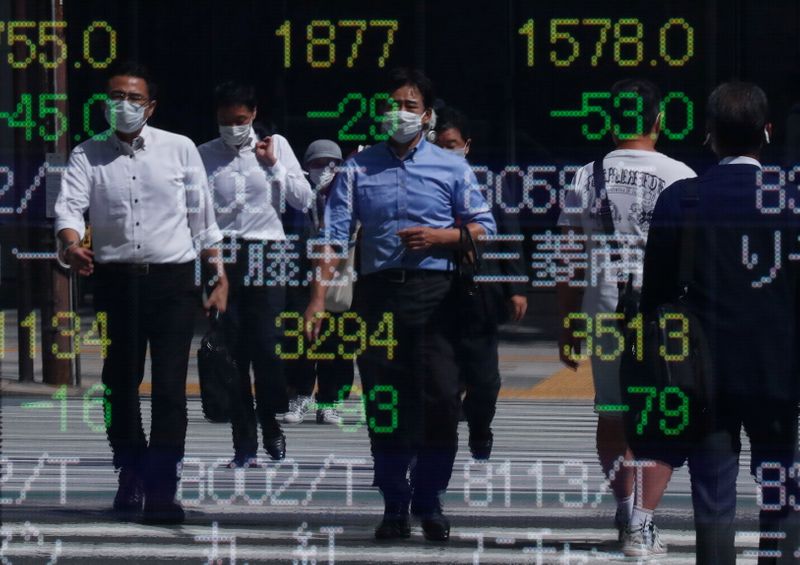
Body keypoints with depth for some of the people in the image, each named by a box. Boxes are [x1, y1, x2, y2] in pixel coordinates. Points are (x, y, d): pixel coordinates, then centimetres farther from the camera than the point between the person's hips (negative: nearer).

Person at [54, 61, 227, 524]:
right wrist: (72, 244, -30)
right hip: (116, 278, 2)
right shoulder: (88, 155, 6)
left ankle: (162, 489, -4)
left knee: (170, 388, -7)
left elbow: (203, 218, 8)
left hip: (173, 280, -1)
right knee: (121, 385, 9)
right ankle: (131, 477, 25)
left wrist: (220, 278, 5)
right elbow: (70, 204, -8)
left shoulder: (179, 149, 5)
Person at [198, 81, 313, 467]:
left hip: (266, 253, -1)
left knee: (264, 347, -9)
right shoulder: (204, 155, 8)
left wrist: (273, 164, -2)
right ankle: (244, 444, 5)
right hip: (223, 256, 1)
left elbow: (304, 200, 6)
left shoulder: (275, 146, 9)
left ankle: (273, 429, 11)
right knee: (234, 352, 0)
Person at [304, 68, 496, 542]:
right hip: (378, 291, 1)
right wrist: (318, 298, -8)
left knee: (441, 398, -7)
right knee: (384, 403, 2)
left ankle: (429, 501, 7)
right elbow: (334, 235, 2)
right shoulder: (358, 169, 10)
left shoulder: (451, 167, 8)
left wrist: (438, 237, -9)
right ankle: (395, 505, 12)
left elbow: (485, 227, 9)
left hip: (435, 293, -1)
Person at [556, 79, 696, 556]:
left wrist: (569, 329, 12)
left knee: (611, 418, 17)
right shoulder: (679, 177, -4)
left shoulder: (586, 179, 3)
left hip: (604, 314, 2)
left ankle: (626, 508, 12)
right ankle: (643, 523, -3)